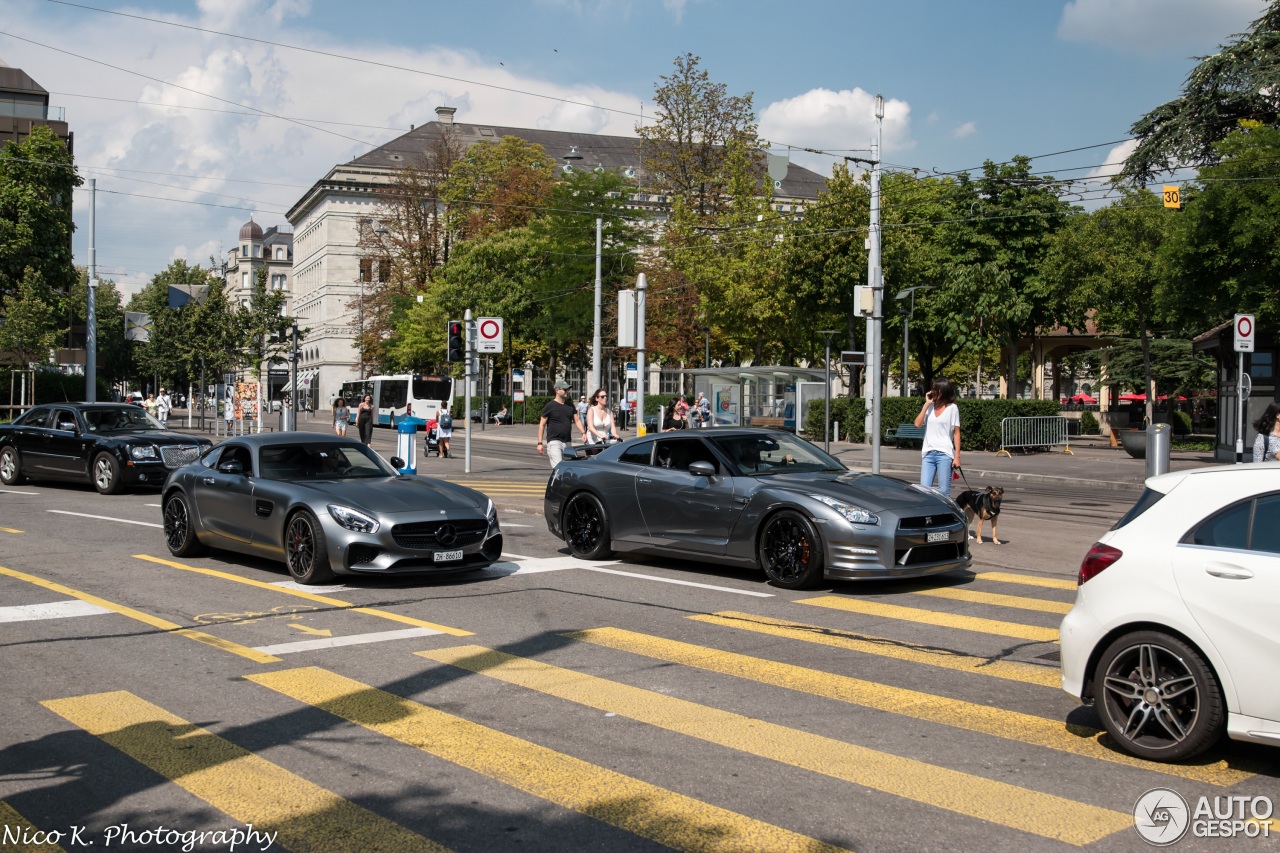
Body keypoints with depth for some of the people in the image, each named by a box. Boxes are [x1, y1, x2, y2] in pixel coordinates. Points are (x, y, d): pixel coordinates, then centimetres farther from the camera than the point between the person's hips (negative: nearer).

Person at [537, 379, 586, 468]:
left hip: (567, 442, 6)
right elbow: (542, 425, -2)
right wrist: (540, 443, -8)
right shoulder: (550, 406, -3)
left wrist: (583, 433, -6)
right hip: (554, 441, -6)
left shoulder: (570, 406, 13)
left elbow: (577, 420, 13)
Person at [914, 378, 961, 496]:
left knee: (944, 491, -2)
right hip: (928, 453, 4)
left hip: (944, 453, -4)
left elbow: (956, 433, 0)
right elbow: (918, 423, -1)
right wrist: (927, 404, -2)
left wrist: (957, 456, -6)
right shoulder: (929, 406, 12)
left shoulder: (952, 408, 1)